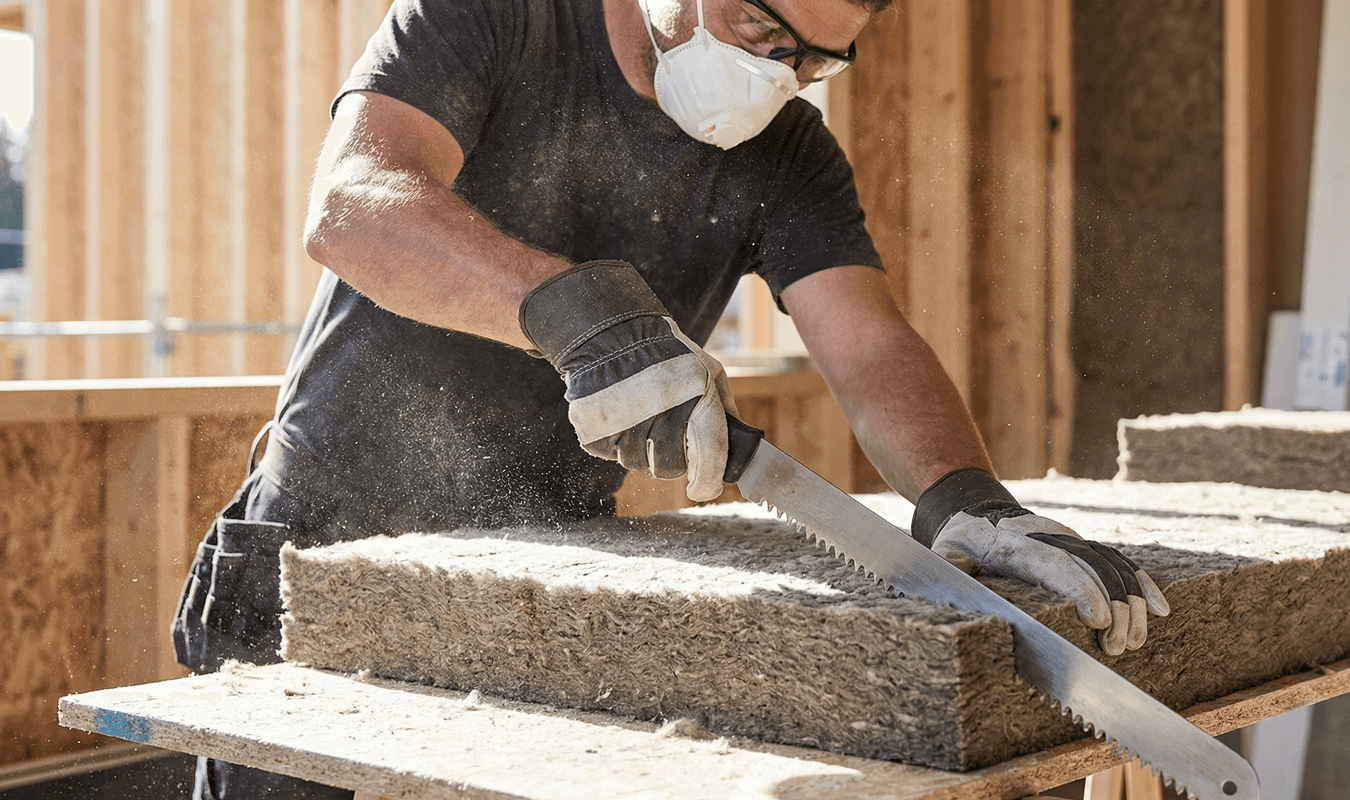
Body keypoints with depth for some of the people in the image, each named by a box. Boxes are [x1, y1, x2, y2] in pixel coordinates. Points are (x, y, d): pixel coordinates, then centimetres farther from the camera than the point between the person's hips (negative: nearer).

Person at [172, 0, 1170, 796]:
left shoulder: (787, 157, -2)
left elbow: (871, 346, -14)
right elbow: (351, 206, -30)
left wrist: (966, 497, -36)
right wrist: (580, 308, -46)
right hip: (329, 548, -2)